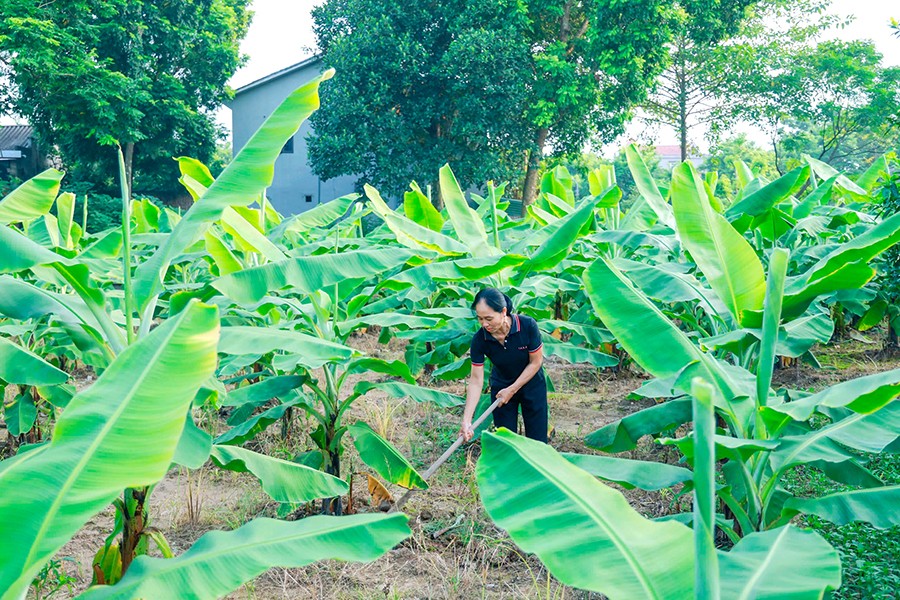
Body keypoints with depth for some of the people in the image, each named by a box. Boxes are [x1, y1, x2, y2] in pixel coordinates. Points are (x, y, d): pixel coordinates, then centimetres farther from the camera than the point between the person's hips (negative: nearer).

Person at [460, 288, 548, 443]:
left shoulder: (528, 325, -29)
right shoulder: (479, 340, -24)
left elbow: (536, 362, -15)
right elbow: (476, 381, -20)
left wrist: (512, 389, -16)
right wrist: (466, 420, -25)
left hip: (532, 384, -1)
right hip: (500, 387, 1)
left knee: (537, 440, 6)